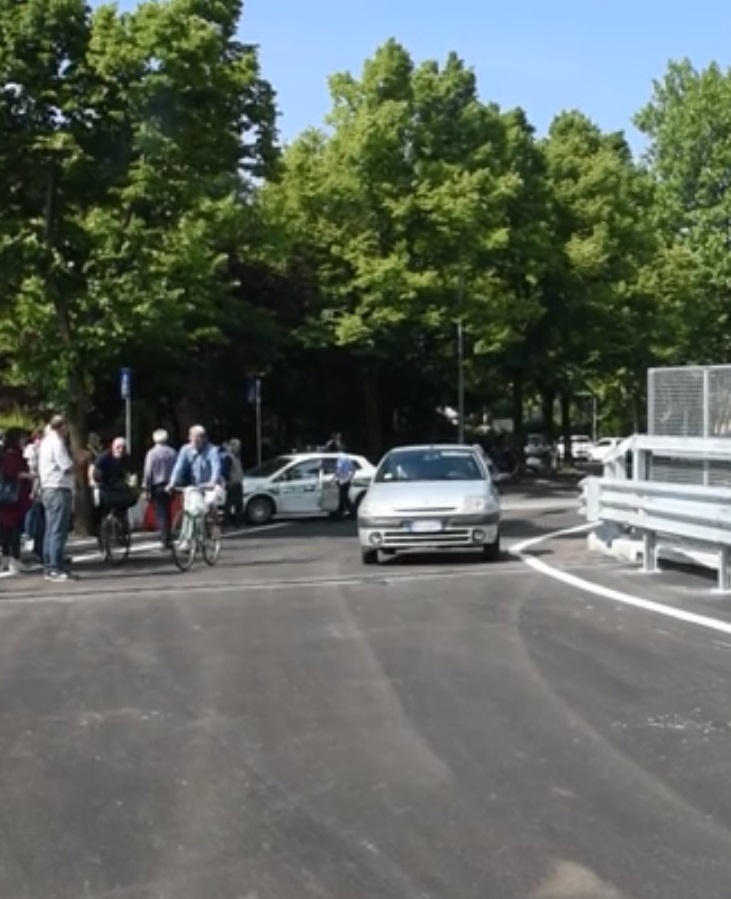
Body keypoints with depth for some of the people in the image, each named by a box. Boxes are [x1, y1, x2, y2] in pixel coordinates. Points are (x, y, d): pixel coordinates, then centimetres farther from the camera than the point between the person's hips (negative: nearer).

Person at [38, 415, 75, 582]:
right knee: (58, 531, -10)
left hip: (47, 489, 10)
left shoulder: (46, 442, 17)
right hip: (59, 489, -10)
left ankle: (49, 566, 15)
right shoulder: (57, 442, -13)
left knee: (50, 530, 12)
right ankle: (55, 568, -12)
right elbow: (68, 467, -18)